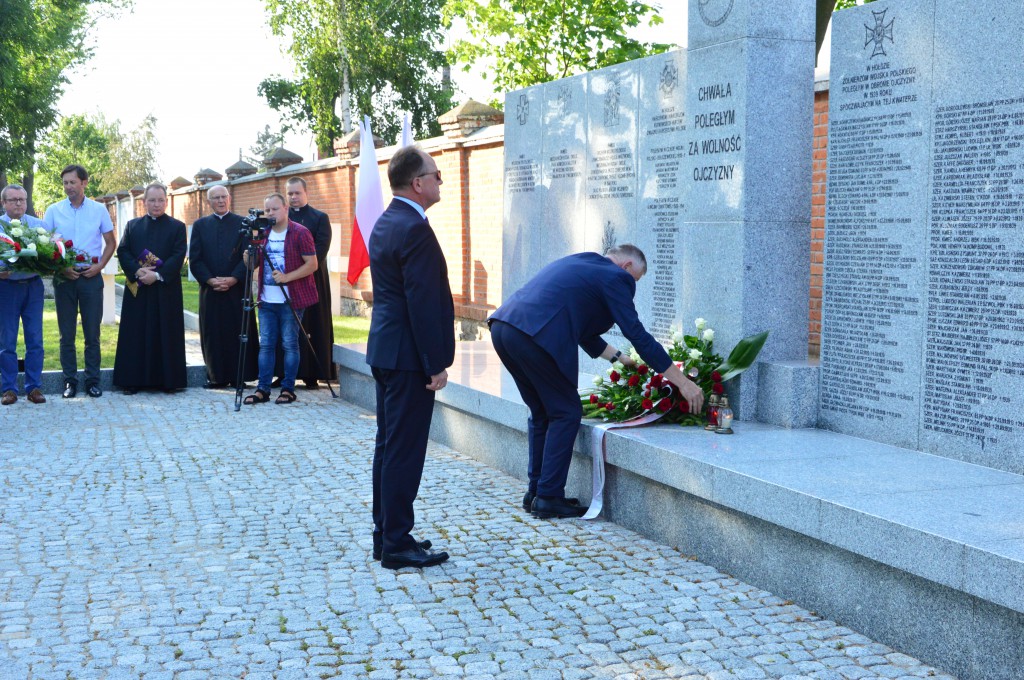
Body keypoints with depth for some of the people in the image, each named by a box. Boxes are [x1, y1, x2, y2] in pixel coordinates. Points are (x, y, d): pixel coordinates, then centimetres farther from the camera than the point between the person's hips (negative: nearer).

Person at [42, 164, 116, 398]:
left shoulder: (99, 210, 4)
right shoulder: (53, 211, 4)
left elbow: (111, 242, 8)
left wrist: (99, 265, -6)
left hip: (91, 277, 0)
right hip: (64, 278, 0)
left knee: (92, 334, 3)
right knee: (66, 334, 4)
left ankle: (92, 381, 10)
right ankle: (70, 381, 11)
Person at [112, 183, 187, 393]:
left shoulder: (177, 227, 7)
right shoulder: (132, 225, 14)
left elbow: (178, 256, -4)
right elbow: (123, 252, 5)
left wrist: (158, 275, -16)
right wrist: (137, 271, -13)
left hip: (166, 290, -2)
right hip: (137, 290, 2)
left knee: (166, 334, 0)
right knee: (136, 335, 2)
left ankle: (168, 380, 5)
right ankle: (133, 380, 6)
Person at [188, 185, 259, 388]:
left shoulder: (243, 224, 5)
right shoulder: (200, 225, 10)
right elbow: (194, 259, 4)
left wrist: (233, 279, -13)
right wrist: (210, 280, -9)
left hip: (237, 287, -2)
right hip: (210, 288, 2)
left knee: (238, 333, -1)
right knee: (212, 333, 3)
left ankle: (239, 375, 4)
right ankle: (216, 376, 9)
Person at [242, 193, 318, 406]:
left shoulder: (300, 233, -6)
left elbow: (312, 264, -11)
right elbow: (255, 264, 17)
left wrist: (287, 277, -20)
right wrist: (249, 260, -7)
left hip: (291, 299, -5)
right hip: (267, 300, 6)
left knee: (289, 344, 0)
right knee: (266, 344, 6)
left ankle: (288, 389, 8)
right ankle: (263, 389, 11)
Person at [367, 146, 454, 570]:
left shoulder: (385, 223, 13)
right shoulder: (414, 229, -19)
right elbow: (423, 303, -22)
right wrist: (436, 364, -18)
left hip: (385, 348, 10)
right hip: (408, 355, -10)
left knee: (389, 445, 15)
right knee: (404, 451, -4)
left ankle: (385, 534, 23)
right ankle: (397, 543, 3)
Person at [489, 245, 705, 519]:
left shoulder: (578, 264, 30)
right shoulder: (615, 277, 3)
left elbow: (581, 329, 37)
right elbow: (638, 335, -1)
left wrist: (620, 358, 41)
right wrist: (683, 383, 3)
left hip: (502, 325, 9)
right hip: (534, 336, -9)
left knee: (541, 412, 21)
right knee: (565, 414, 6)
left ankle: (535, 492, 26)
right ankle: (548, 498, 7)